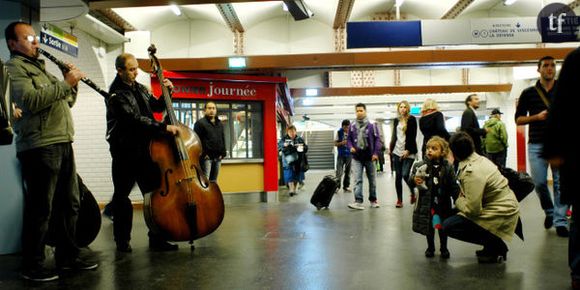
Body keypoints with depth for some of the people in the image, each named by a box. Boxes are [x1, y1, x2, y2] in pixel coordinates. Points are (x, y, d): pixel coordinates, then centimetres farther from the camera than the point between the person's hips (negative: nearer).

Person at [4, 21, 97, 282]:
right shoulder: (14, 68, -3)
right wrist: (65, 83, -16)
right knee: (40, 209, -4)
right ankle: (32, 266, 8)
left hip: (62, 143, 9)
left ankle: (67, 256, 23)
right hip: (39, 147, -9)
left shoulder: (40, 67, 25)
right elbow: (32, 100, -20)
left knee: (69, 203, 12)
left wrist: (71, 84, 10)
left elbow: (67, 102, 26)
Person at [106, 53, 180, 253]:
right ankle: (122, 240, 20)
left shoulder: (140, 88, 12)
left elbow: (157, 107, 22)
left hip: (145, 148, 7)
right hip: (125, 151, -7)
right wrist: (164, 127, -27)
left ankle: (157, 239, 13)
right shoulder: (116, 94, -12)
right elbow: (135, 120, -24)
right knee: (122, 195, 6)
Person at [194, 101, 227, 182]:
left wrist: (223, 153, 11)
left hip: (217, 157, 7)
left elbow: (223, 139, 22)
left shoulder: (220, 124, 18)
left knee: (214, 181, 12)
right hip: (206, 157, -7)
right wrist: (203, 154, -16)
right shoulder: (200, 123, -4)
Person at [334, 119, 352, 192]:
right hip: (341, 154, -2)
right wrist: (341, 143, -17)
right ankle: (336, 186, -1)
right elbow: (335, 143, 2)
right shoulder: (339, 132, -3)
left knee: (348, 172, 9)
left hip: (349, 154, 2)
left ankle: (346, 186, 18)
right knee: (339, 172, -8)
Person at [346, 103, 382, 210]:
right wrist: (351, 147, -9)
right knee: (357, 180, -10)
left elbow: (377, 140, -3)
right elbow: (349, 139, 11)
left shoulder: (371, 126, -3)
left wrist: (376, 153, -11)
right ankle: (358, 201, -12)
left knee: (372, 180, 11)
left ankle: (373, 200, 26)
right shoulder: (352, 126, 4)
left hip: (369, 157, 0)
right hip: (356, 158, 1)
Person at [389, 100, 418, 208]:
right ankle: (399, 200, 11)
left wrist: (408, 150, -13)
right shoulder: (396, 120, 13)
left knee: (405, 175, -13)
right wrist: (391, 147, 7)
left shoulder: (411, 119, -1)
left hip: (408, 152, -4)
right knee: (398, 176, 4)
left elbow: (413, 136, -6)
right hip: (397, 151, 4)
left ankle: (413, 193, 14)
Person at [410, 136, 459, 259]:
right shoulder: (420, 165, -11)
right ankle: (430, 247, 33)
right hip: (427, 202, 0)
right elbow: (411, 177, -7)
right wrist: (414, 180, -29)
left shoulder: (448, 167, -9)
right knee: (429, 226, 14)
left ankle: (444, 248, 34)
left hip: (443, 202, 0)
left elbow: (453, 186, -5)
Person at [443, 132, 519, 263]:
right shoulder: (480, 159, 4)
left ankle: (495, 247, -1)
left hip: (500, 216, -9)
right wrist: (463, 196, 3)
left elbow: (472, 209, -24)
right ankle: (496, 244, 17)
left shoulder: (472, 172, -24)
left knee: (448, 226, -11)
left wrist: (458, 201, -5)